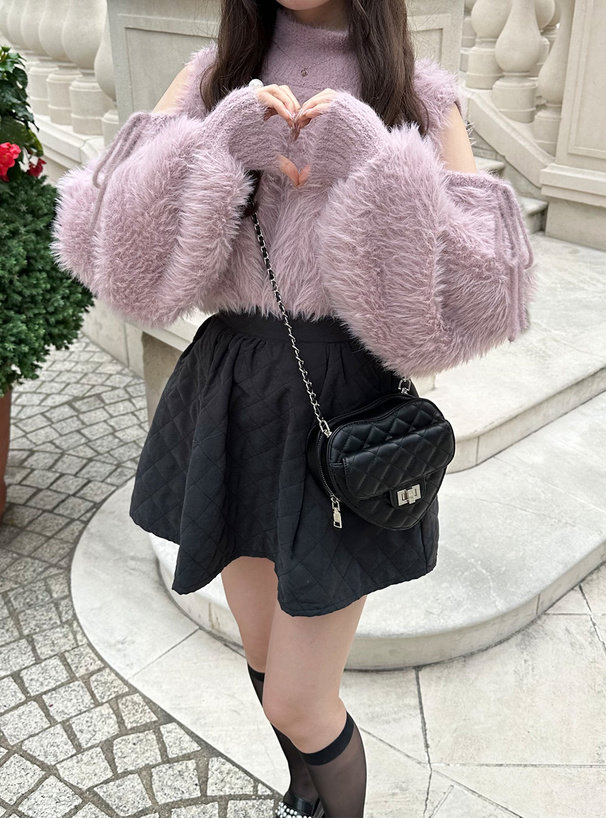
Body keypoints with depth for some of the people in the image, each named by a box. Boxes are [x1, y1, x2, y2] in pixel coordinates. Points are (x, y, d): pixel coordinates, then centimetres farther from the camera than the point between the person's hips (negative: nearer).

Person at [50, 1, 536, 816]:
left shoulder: (425, 98, -1)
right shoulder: (213, 76, 4)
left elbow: (482, 292, -10)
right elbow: (105, 243, -6)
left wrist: (368, 165, -21)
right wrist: (221, 144, -19)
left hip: (348, 411, -3)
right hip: (228, 403, 3)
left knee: (298, 705, 4)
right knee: (266, 652, 21)